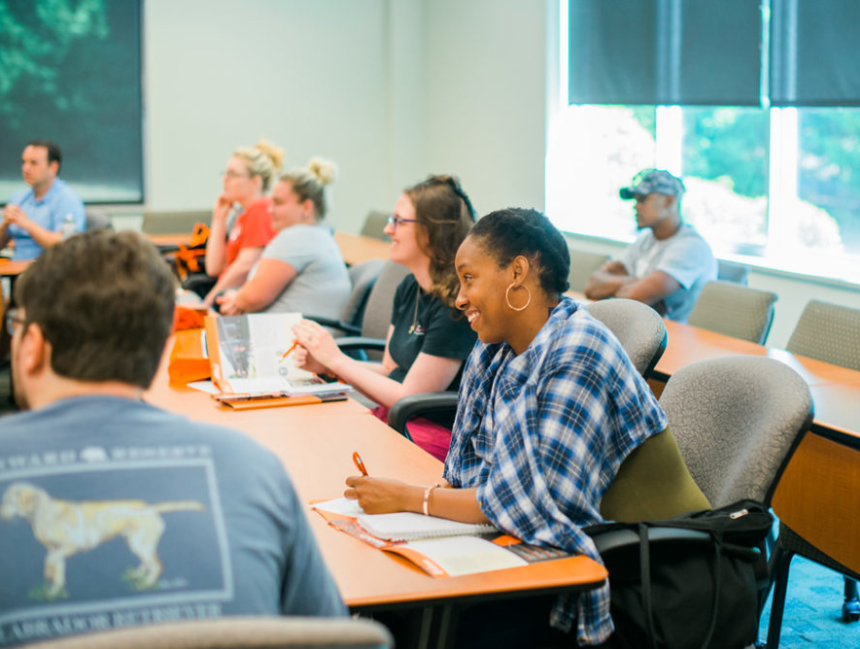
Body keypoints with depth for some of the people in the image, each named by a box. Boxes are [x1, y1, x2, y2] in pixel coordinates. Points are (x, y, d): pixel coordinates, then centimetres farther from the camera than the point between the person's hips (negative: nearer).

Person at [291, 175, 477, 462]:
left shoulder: (456, 306, -20)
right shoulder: (409, 288, 8)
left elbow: (410, 397, -17)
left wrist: (336, 359, -11)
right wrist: (324, 365, -1)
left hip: (434, 432, -8)